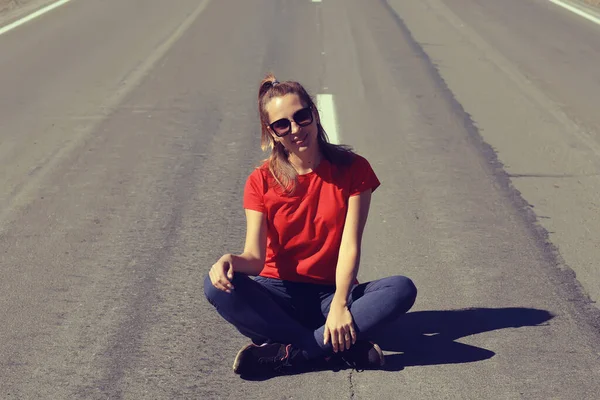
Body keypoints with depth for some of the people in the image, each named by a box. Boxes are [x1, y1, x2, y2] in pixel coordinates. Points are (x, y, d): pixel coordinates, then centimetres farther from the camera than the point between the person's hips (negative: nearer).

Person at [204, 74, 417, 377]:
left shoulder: (352, 169, -4)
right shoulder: (261, 182, -2)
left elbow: (350, 245, -12)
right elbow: (255, 256, -12)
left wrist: (339, 304, -28)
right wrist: (231, 260, -37)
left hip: (332, 294, 0)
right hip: (280, 296, 1)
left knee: (402, 289, -28)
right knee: (218, 287, -30)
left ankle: (289, 354, -29)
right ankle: (347, 347, -28)